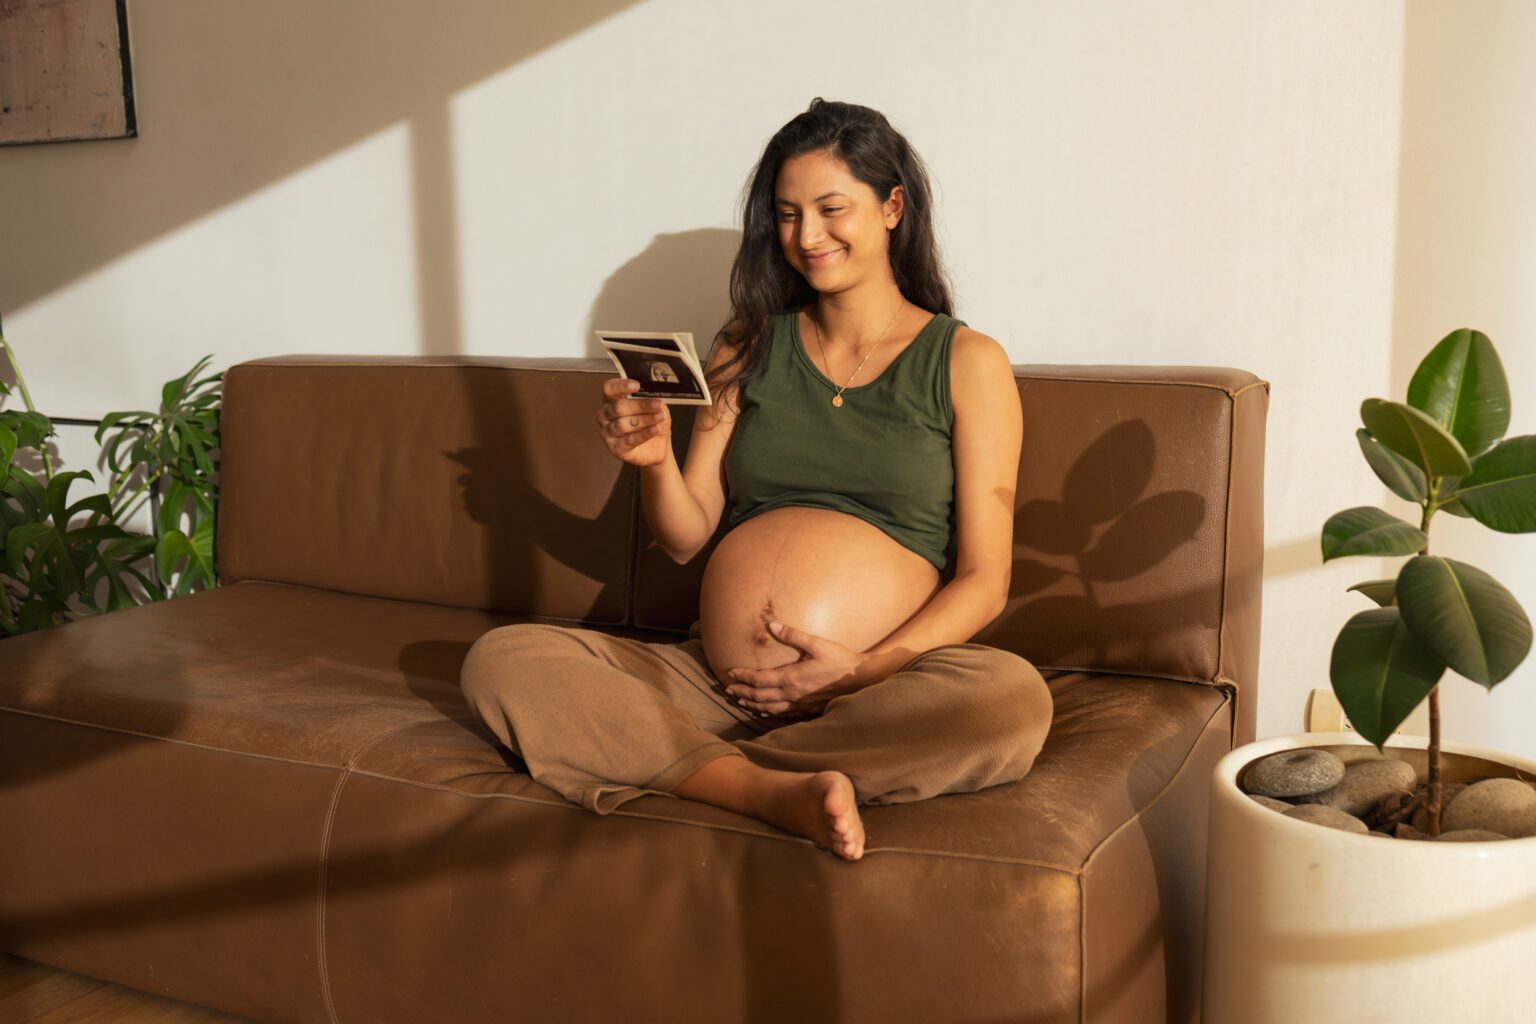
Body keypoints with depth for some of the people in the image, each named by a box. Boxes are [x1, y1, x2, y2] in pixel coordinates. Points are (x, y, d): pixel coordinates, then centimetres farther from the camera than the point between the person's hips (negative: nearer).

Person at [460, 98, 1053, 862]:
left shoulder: (967, 361, 7)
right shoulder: (750, 347, 16)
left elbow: (983, 581, 1)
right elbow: (685, 539, 13)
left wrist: (864, 670, -13)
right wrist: (655, 462, -8)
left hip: (885, 691, -2)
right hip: (715, 681, 3)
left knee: (1015, 699, -35)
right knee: (500, 659, -18)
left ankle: (676, 763, -25)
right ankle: (772, 790, -30)